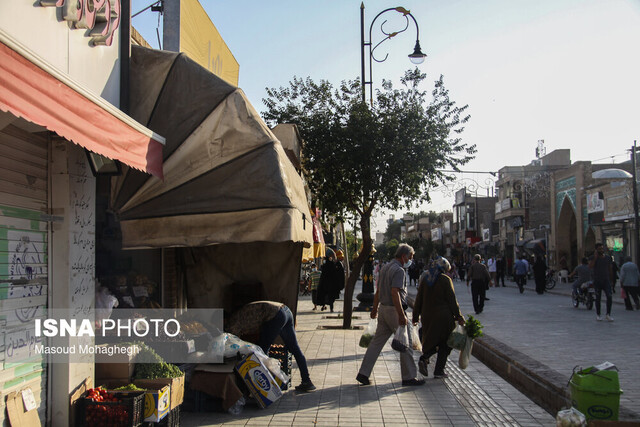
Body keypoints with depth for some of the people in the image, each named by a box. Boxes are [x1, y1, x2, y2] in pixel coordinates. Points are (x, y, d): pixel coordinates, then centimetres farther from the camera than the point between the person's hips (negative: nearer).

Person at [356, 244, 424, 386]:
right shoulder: (399, 270, -15)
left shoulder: (385, 267, 13)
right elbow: (395, 293, -25)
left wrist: (375, 309, 26)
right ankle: (409, 377, 9)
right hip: (394, 310, -9)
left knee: (377, 341, 10)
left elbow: (378, 290, 19)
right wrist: (401, 315, -25)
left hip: (383, 308, 9)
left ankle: (363, 373, 10)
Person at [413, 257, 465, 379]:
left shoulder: (425, 279, 4)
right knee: (444, 343, 8)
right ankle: (438, 371, 7)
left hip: (427, 316, 5)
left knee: (432, 340, 19)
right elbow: (452, 300, -9)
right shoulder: (445, 280, -10)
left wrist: (416, 316, 14)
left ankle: (424, 358, -7)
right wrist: (459, 317, -1)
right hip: (443, 317, -5)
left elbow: (419, 299, 7)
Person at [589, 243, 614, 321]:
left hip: (606, 280, 2)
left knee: (609, 297, -13)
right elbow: (590, 266, -18)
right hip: (597, 281, -2)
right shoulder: (593, 258, -2)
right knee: (598, 298, 5)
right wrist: (595, 257, -19)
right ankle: (598, 315, 17)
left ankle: (608, 314, -4)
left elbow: (610, 269, 15)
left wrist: (610, 279, 15)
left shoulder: (608, 257, 7)